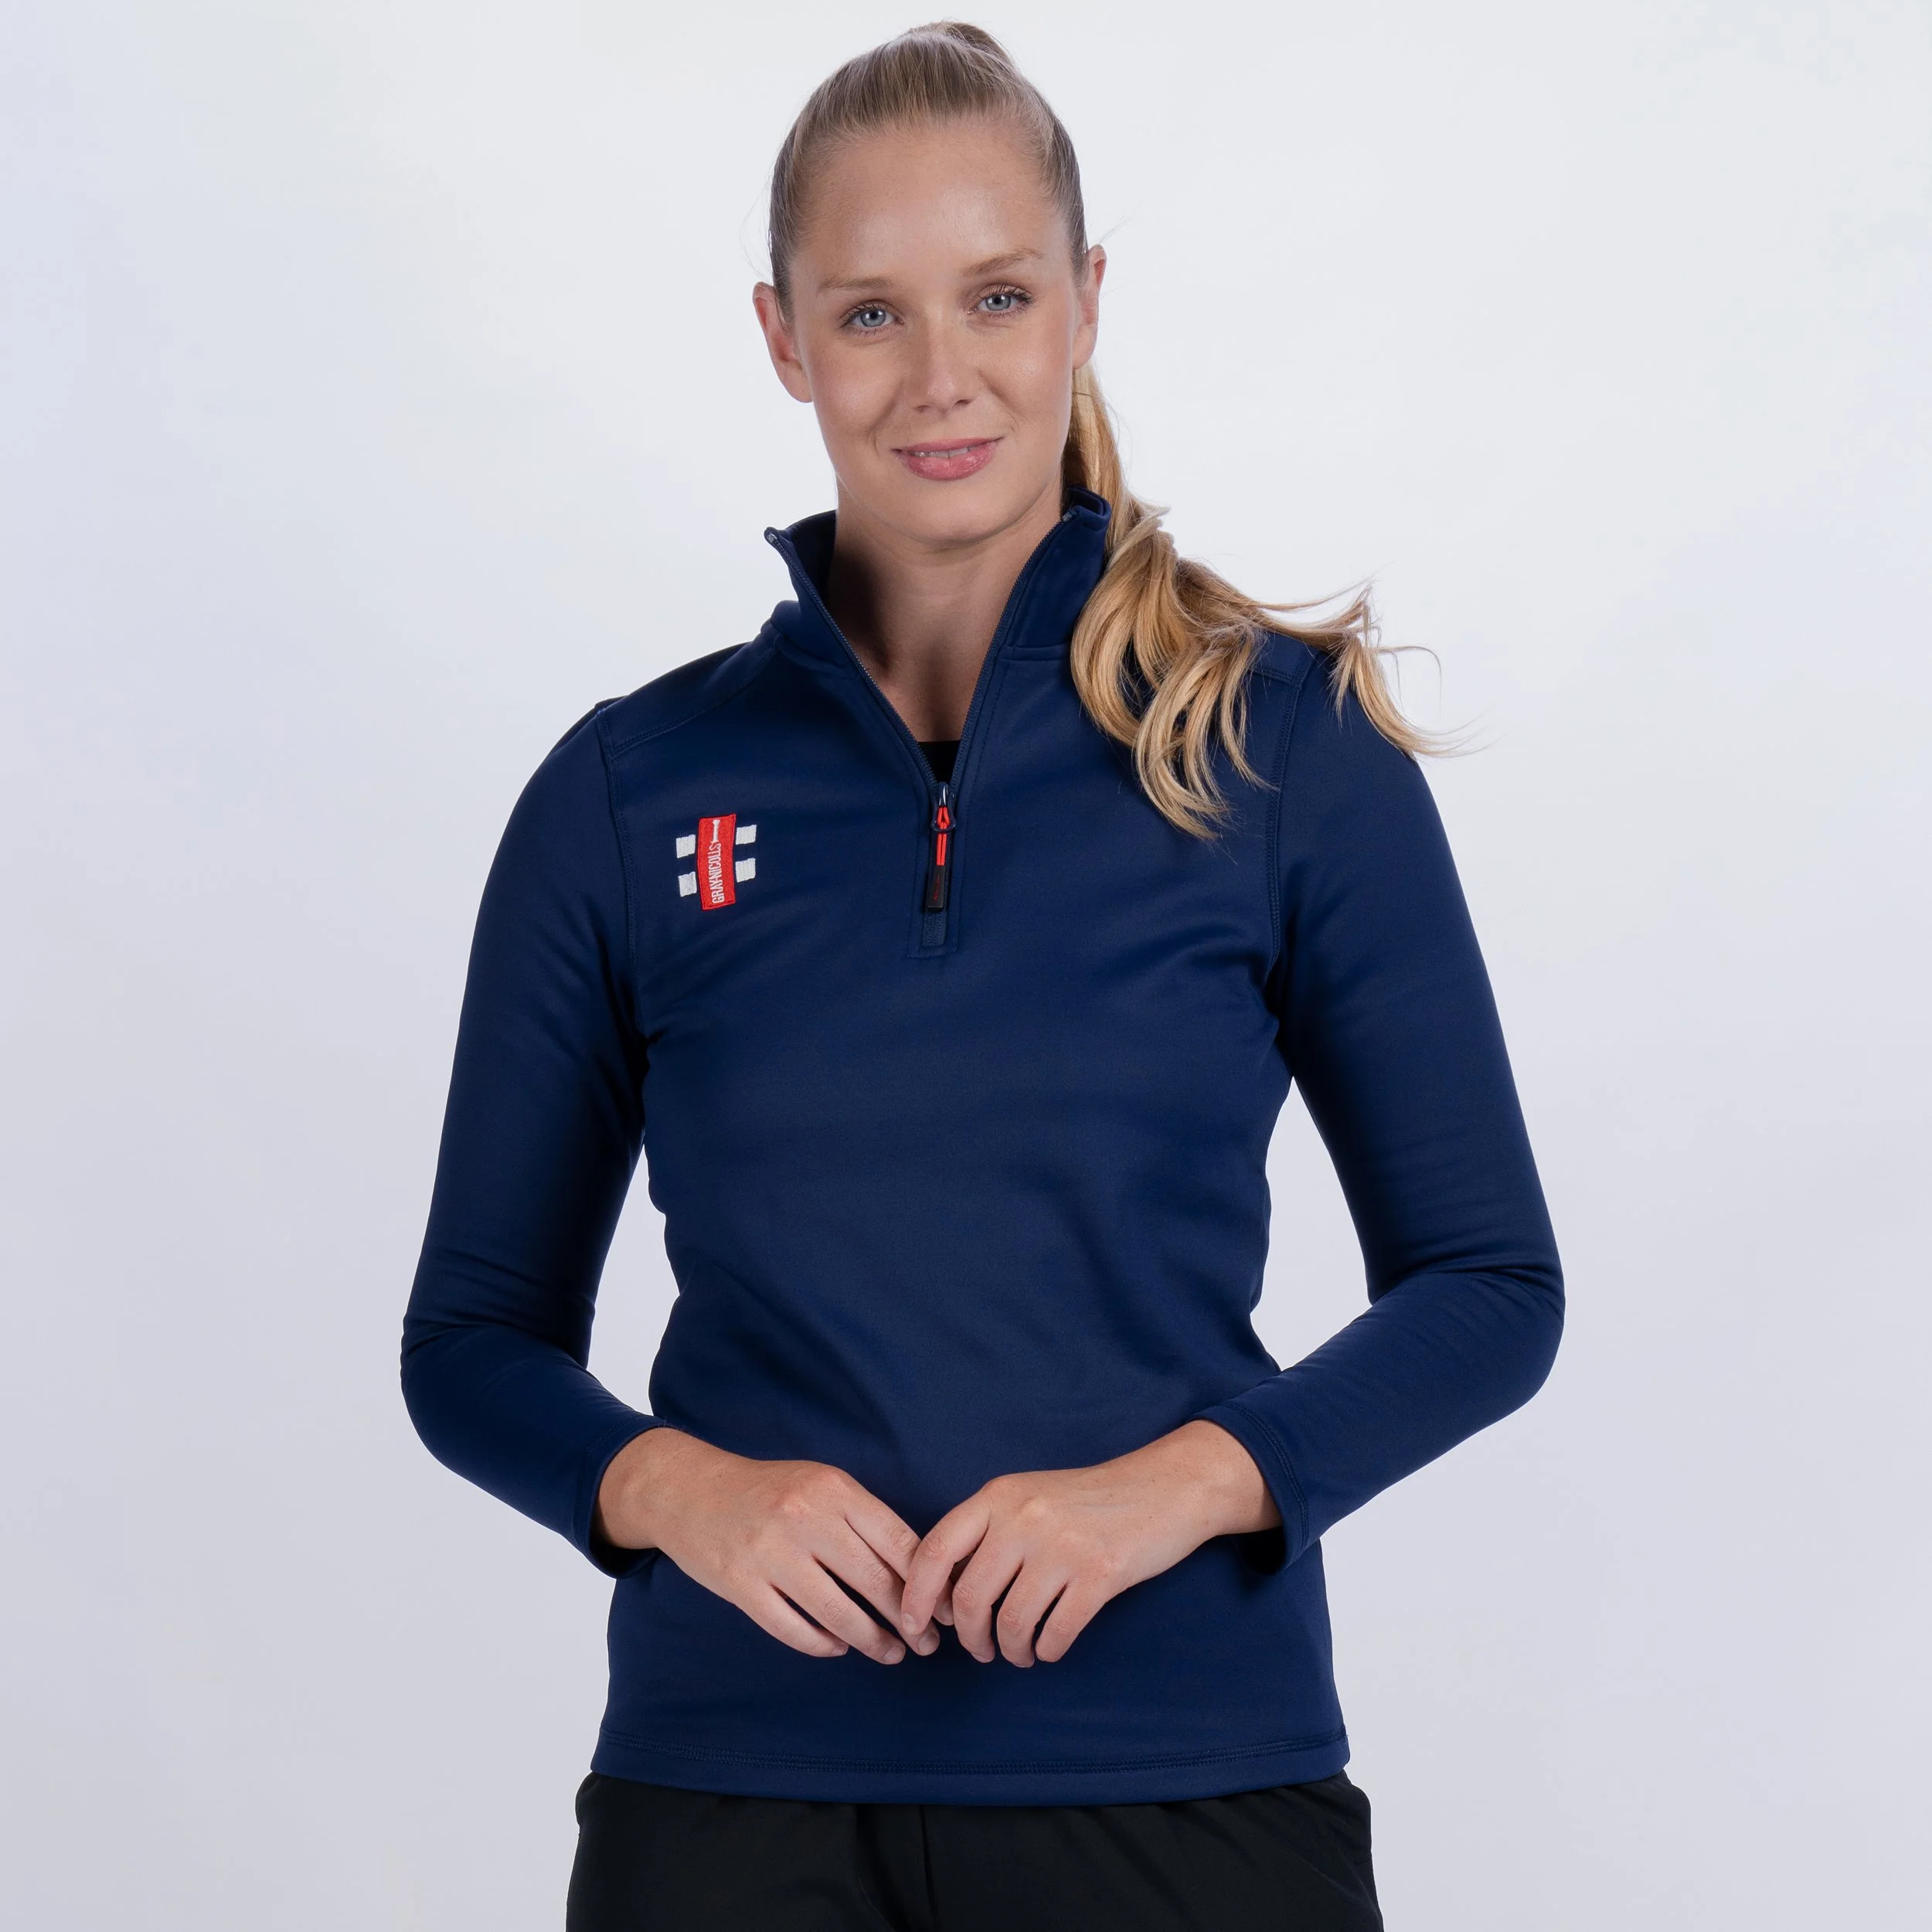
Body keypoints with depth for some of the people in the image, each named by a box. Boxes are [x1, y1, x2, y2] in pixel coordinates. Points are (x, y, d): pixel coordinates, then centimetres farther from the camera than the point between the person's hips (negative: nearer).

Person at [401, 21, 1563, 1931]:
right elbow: (474, 1337, 7)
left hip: (1187, 1772, -1)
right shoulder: (631, 792, 2)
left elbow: (1490, 1288, 1)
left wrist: (1176, 1483, -14)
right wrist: (681, 1487, -12)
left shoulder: (1287, 744, -1)